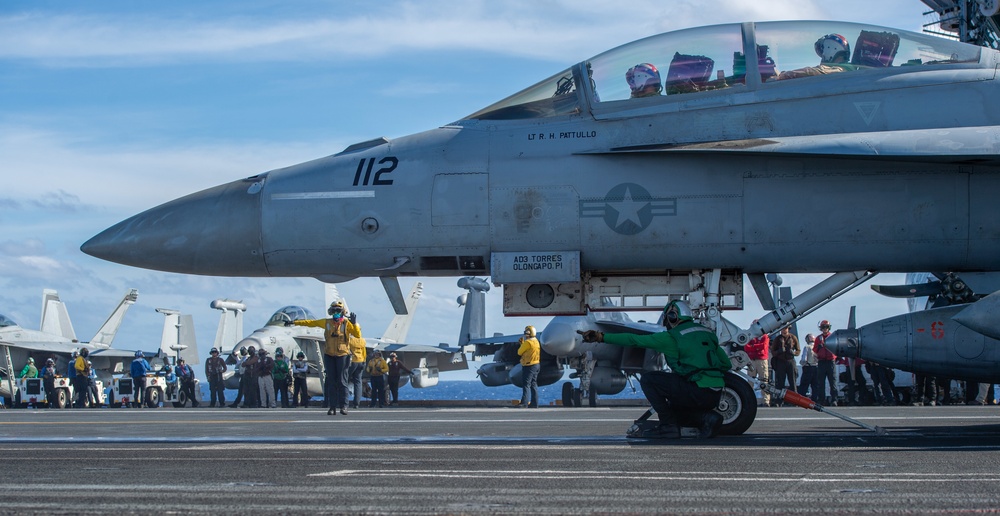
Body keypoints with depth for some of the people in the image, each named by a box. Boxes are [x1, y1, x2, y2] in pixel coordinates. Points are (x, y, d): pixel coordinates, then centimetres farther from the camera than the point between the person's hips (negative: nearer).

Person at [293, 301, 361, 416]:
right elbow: (311, 322, 17)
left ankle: (343, 406, -1)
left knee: (342, 381, -4)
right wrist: (295, 322, 19)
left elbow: (358, 335, -7)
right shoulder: (327, 322, 9)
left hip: (342, 355, -3)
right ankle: (332, 407, 5)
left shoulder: (347, 323, -1)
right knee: (331, 382, 3)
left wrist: (355, 323, -20)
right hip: (329, 355, 3)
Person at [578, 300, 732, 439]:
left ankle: (668, 425, -3)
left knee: (647, 379, -2)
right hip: (715, 397, 8)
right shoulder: (708, 333, 19)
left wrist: (601, 337, -1)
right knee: (673, 407, 30)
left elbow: (635, 340, -3)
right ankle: (706, 417, 5)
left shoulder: (671, 337, -2)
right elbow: (727, 364, 23)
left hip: (696, 392, -8)